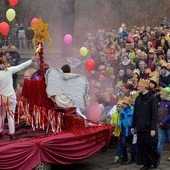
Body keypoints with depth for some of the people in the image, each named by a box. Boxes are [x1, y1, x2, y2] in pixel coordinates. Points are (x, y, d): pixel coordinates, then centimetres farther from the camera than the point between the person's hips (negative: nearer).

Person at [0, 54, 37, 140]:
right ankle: (12, 134, 4)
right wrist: (31, 61, 7)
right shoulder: (9, 70, -9)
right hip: (11, 97, 1)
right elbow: (21, 66, -1)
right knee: (11, 116, 6)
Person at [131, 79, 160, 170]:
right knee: (142, 146, 4)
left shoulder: (152, 98, -9)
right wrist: (133, 126, 13)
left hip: (149, 128, -6)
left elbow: (154, 114, -13)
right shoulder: (138, 98, 11)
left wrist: (153, 128, -17)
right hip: (140, 128, 6)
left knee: (150, 145, 0)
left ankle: (156, 158, 25)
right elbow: (135, 113, 16)